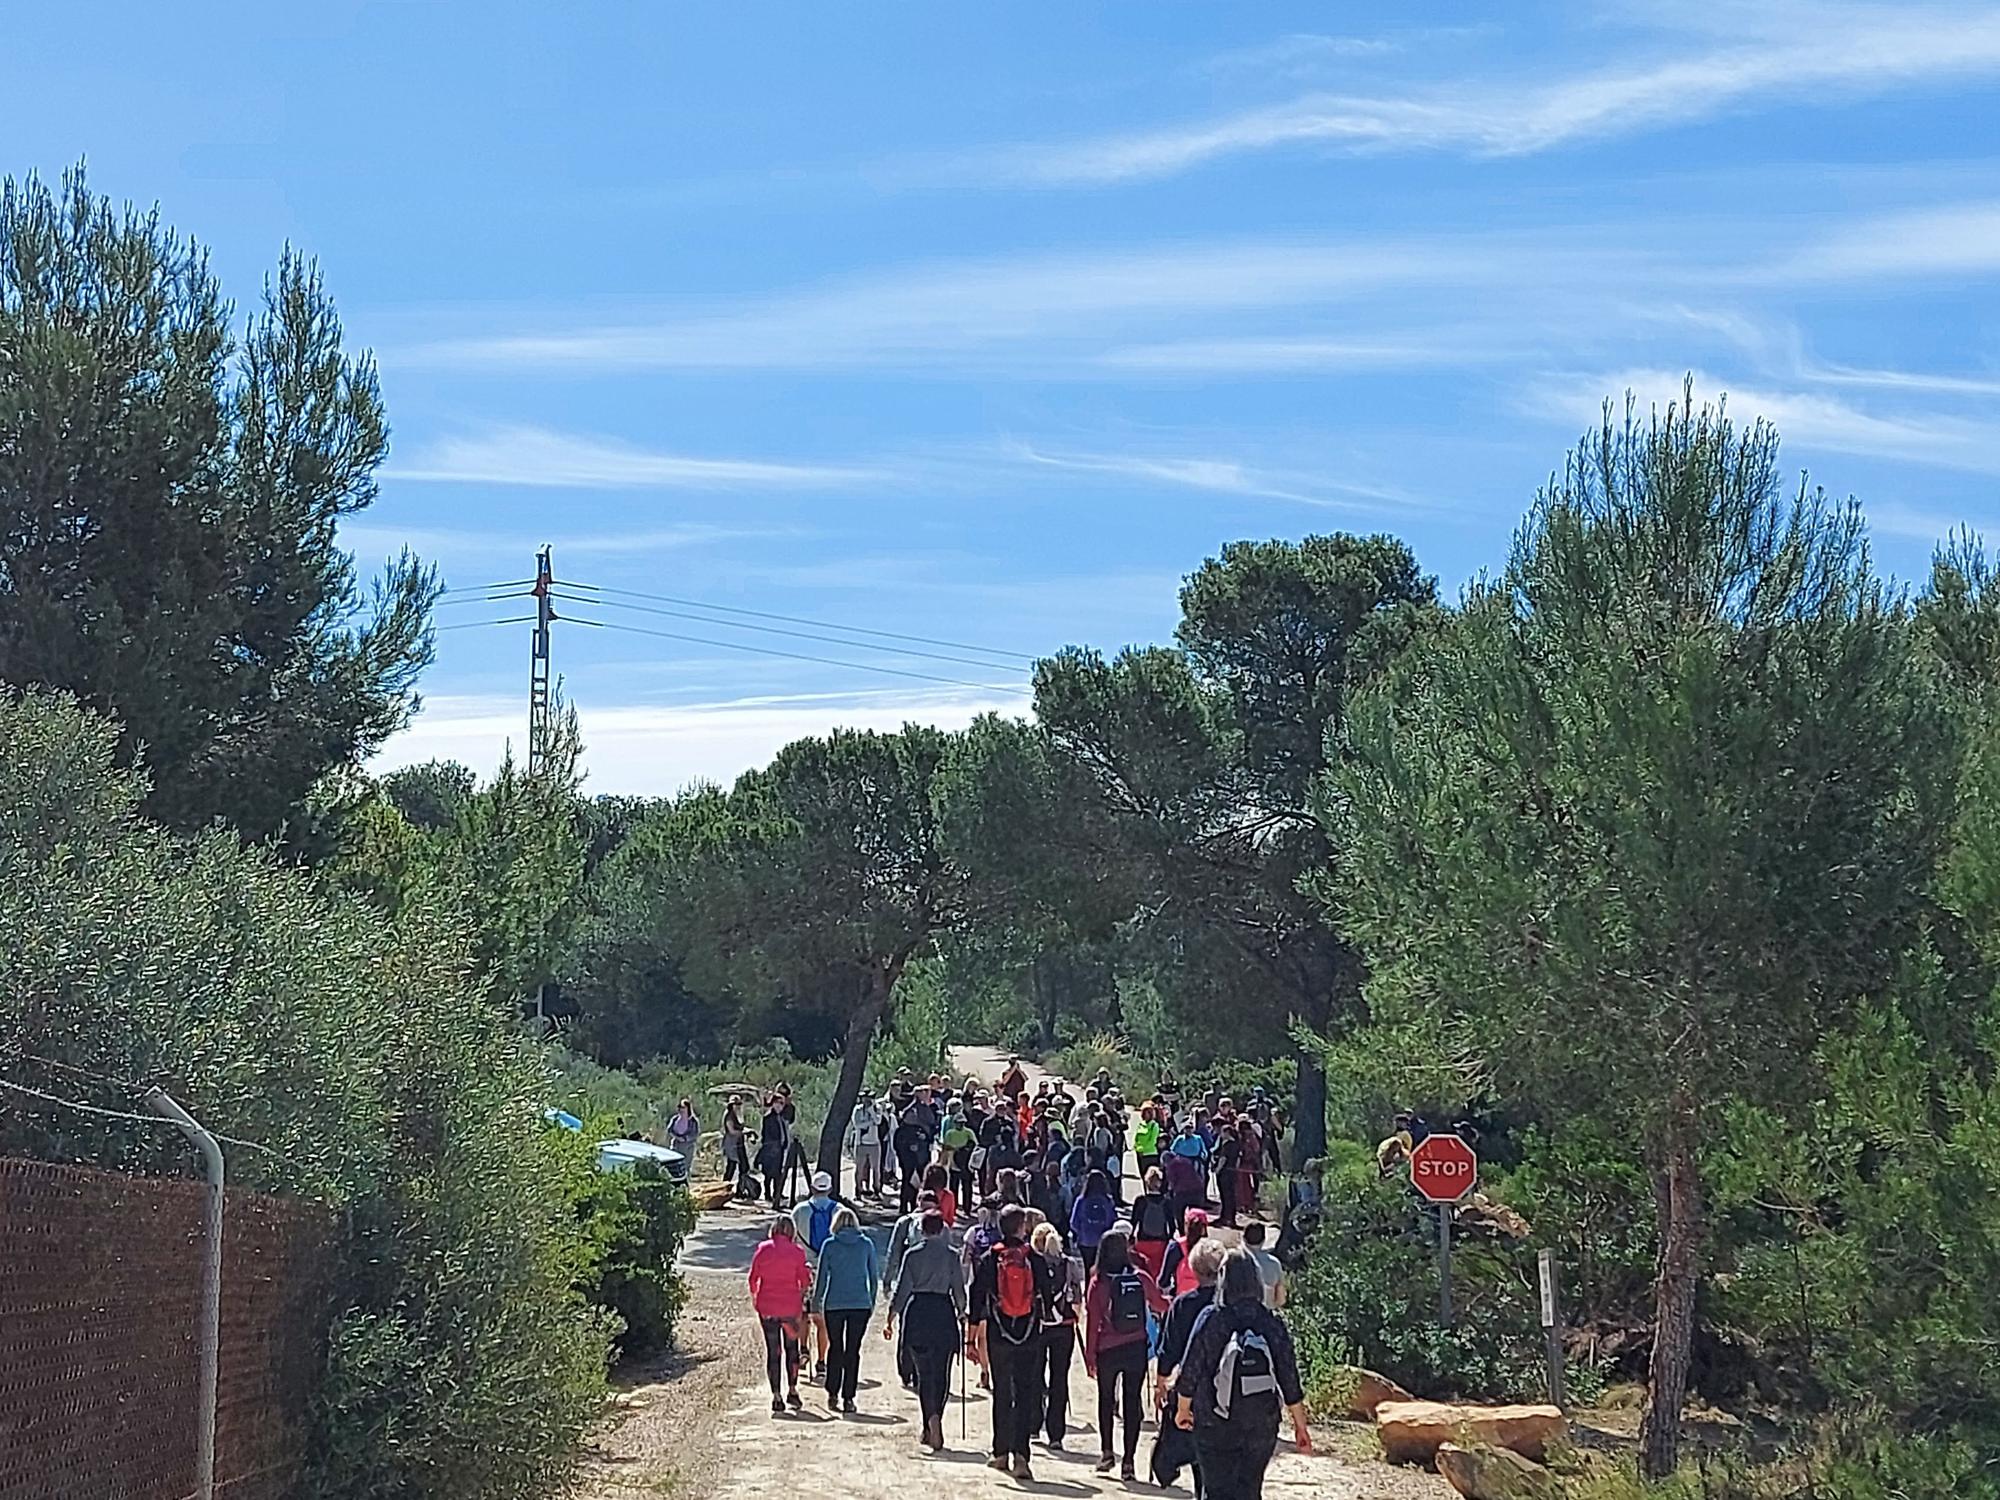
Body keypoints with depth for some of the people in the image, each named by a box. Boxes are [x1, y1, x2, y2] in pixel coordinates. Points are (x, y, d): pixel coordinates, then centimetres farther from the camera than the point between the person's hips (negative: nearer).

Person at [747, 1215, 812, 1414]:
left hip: (767, 1307, 1)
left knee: (772, 1351, 5)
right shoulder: (797, 1251, -5)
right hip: (790, 1306, -1)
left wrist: (754, 1298, 19)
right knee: (791, 1348, 17)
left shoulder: (762, 1249, -1)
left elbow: (753, 1278, 3)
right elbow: (804, 1281, -3)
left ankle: (776, 1397, 4)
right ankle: (792, 1389, 19)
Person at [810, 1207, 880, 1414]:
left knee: (835, 1347, 13)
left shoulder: (830, 1246, -2)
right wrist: (872, 1301, 18)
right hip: (861, 1304, 1)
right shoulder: (866, 1245, 2)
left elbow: (821, 1277, 0)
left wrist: (816, 1302, 11)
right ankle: (848, 1398, 3)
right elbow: (874, 1276, 7)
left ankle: (833, 1395, 10)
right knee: (853, 1350, 4)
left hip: (834, 1304, -1)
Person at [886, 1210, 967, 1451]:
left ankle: (931, 1418, -15)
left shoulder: (913, 1255, -1)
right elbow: (959, 1287, 3)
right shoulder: (951, 1255, 1)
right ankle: (934, 1421, 3)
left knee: (924, 1373, 3)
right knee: (941, 1374, 8)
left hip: (917, 1313, 0)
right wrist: (961, 1312, 21)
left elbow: (902, 1289, -2)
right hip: (943, 1313, 0)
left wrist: (891, 1318, 3)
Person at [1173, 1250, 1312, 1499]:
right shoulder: (1272, 1323, -4)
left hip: (1215, 1426, -3)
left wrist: (1183, 1410, 13)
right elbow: (1289, 1378, -1)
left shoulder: (1211, 1319, -10)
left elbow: (1190, 1371, -4)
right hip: (1262, 1428, 3)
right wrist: (1300, 1425, 10)